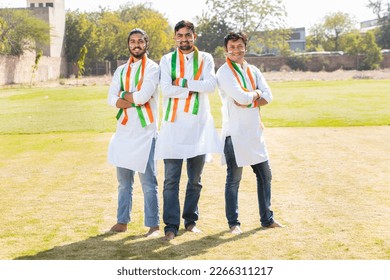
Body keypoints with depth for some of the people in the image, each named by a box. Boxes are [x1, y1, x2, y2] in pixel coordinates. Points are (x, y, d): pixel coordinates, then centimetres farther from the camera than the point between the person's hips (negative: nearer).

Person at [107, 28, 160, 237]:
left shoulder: (152, 68, -2)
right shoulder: (121, 70, 15)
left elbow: (144, 96, -17)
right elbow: (112, 99, 3)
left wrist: (124, 95, -2)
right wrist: (135, 99, -13)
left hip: (145, 132, -6)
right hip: (123, 131, 6)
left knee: (148, 182, -6)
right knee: (124, 181, 12)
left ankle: (153, 225, -1)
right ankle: (122, 222, 20)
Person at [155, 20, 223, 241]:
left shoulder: (205, 59, 8)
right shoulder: (167, 60, 6)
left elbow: (211, 85, -9)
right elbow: (166, 90, -9)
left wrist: (183, 83, -11)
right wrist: (195, 88, -9)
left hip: (198, 124, 1)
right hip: (173, 123, -1)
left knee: (195, 179, 9)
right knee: (171, 179, -4)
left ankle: (191, 220, 21)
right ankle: (171, 225, -1)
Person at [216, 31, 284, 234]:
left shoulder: (253, 71, 13)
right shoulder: (224, 72, -8)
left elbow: (268, 96, 2)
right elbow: (240, 97, -21)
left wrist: (248, 100, -13)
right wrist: (256, 93, -3)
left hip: (254, 131, 7)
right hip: (234, 132, -7)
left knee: (265, 175, 11)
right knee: (234, 178, -1)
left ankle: (266, 218, 23)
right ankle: (233, 223, 10)